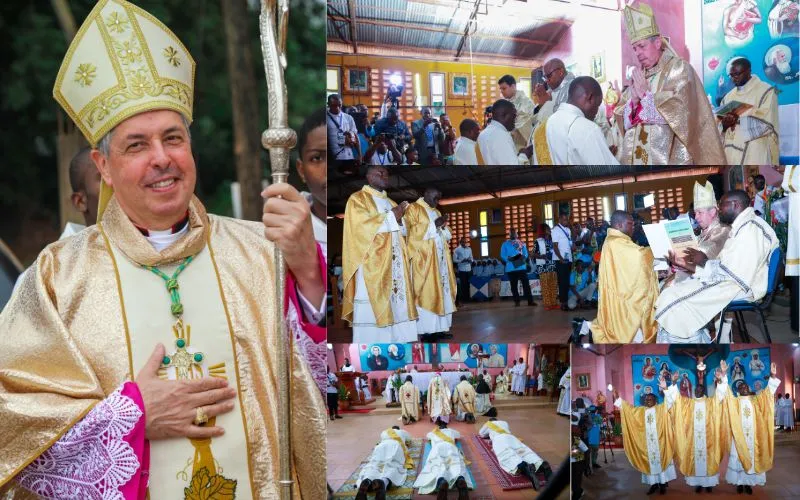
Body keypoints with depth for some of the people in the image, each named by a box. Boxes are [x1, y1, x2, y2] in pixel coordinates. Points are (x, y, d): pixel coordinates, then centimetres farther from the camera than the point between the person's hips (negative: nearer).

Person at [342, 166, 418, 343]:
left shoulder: (390, 202, 23)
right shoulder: (357, 199, 3)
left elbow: (402, 231, 19)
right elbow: (362, 225, -13)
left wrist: (399, 219, -4)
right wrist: (392, 217, -9)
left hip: (394, 263, 7)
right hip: (372, 264, -7)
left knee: (397, 303, -2)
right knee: (372, 308, -13)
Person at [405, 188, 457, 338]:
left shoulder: (436, 212, 21)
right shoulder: (413, 209, -1)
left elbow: (446, 235, 22)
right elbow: (410, 231, -14)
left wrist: (443, 226, -1)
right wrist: (434, 225, -16)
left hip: (440, 258, 8)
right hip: (423, 258, -8)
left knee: (441, 291, 4)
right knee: (426, 293, -12)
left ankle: (439, 327, 5)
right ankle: (426, 330, -13)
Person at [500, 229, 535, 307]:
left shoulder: (521, 243, 13)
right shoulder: (505, 244, 5)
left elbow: (525, 253, 11)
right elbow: (502, 255, -1)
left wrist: (523, 257, -12)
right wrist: (509, 258, -19)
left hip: (522, 267, 1)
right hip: (511, 268, -1)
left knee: (526, 283, -5)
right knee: (514, 285, 4)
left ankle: (530, 301, -3)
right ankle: (516, 301, 12)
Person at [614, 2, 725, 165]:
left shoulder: (679, 68, 2)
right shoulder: (637, 76, 18)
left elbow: (678, 110, -12)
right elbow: (623, 119, 13)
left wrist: (645, 93, -5)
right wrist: (634, 100, -7)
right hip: (637, 158, 6)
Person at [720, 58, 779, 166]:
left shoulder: (766, 91, 3)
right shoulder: (729, 96, 20)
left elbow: (766, 123, -9)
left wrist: (739, 119, -14)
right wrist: (724, 124, -10)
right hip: (731, 152, 5)